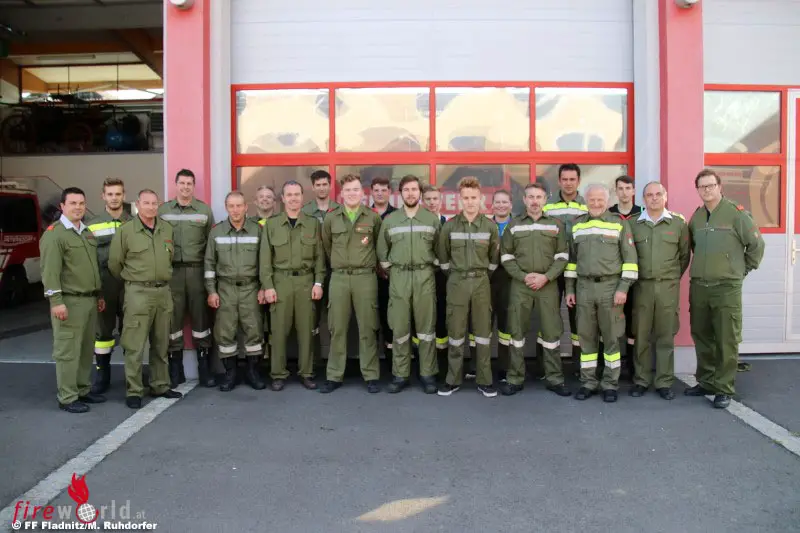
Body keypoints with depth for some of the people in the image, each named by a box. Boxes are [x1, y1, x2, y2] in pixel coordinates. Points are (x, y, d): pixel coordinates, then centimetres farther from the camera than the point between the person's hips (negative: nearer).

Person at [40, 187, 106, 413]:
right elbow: (50, 271, -17)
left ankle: (83, 390, 25)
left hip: (89, 300, 8)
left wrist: (99, 295, 20)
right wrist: (56, 301, -23)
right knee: (68, 351, -3)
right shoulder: (54, 234, -10)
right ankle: (67, 398, 4)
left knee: (86, 350, 14)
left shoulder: (87, 233, 17)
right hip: (70, 301, -8)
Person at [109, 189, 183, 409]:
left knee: (161, 344, 13)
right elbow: (114, 263, 1)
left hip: (163, 292, 5)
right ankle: (133, 392, 6)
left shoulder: (167, 229, 9)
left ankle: (160, 386, 24)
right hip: (138, 293, -5)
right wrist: (131, 280, 12)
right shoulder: (125, 231, -4)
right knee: (135, 345, -3)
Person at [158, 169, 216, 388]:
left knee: (201, 315, 3)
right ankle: (175, 368, 16)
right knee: (173, 317, 4)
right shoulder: (163, 210, 7)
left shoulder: (205, 210, 6)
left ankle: (204, 367, 13)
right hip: (171, 271, 0)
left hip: (197, 270, 0)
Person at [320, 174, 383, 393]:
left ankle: (371, 376, 11)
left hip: (366, 277, -1)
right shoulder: (331, 218, 5)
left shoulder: (373, 217, 2)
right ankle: (334, 376, 14)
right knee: (337, 328, 5)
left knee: (367, 328, 2)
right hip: (339, 277, 1)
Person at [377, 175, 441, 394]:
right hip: (398, 277, 1)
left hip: (425, 276, 0)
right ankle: (400, 375, 12)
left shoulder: (432, 218, 5)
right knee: (399, 327, 3)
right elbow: (382, 250, 12)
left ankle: (428, 374, 12)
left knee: (426, 326, 3)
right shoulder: (389, 220, 6)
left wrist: (433, 267, 6)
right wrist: (390, 271, 8)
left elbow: (439, 249, 11)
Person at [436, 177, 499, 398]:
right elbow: (443, 256, 8)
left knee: (483, 331, 4)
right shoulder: (449, 225, -1)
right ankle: (453, 379, 14)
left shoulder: (490, 226, 1)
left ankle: (484, 380, 13)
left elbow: (494, 257, 11)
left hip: (481, 282, 1)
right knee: (455, 332, 4)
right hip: (456, 282, -1)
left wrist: (483, 276, 11)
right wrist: (453, 276, 10)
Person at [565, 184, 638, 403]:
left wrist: (623, 287, -11)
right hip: (584, 287, 3)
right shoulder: (577, 225, 11)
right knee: (586, 337, 6)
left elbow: (629, 258, -2)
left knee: (611, 338, 3)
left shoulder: (619, 224, 0)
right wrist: (569, 289, 10)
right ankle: (588, 382, 16)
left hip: (610, 287, -3)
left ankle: (610, 384, 13)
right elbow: (572, 259, 15)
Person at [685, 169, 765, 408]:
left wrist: (744, 268, 6)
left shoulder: (736, 213, -5)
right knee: (701, 337, 12)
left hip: (727, 287, -5)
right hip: (698, 286, 5)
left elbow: (756, 244, -1)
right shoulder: (696, 217, 10)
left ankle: (723, 388, 9)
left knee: (727, 341, -1)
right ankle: (705, 382, 26)